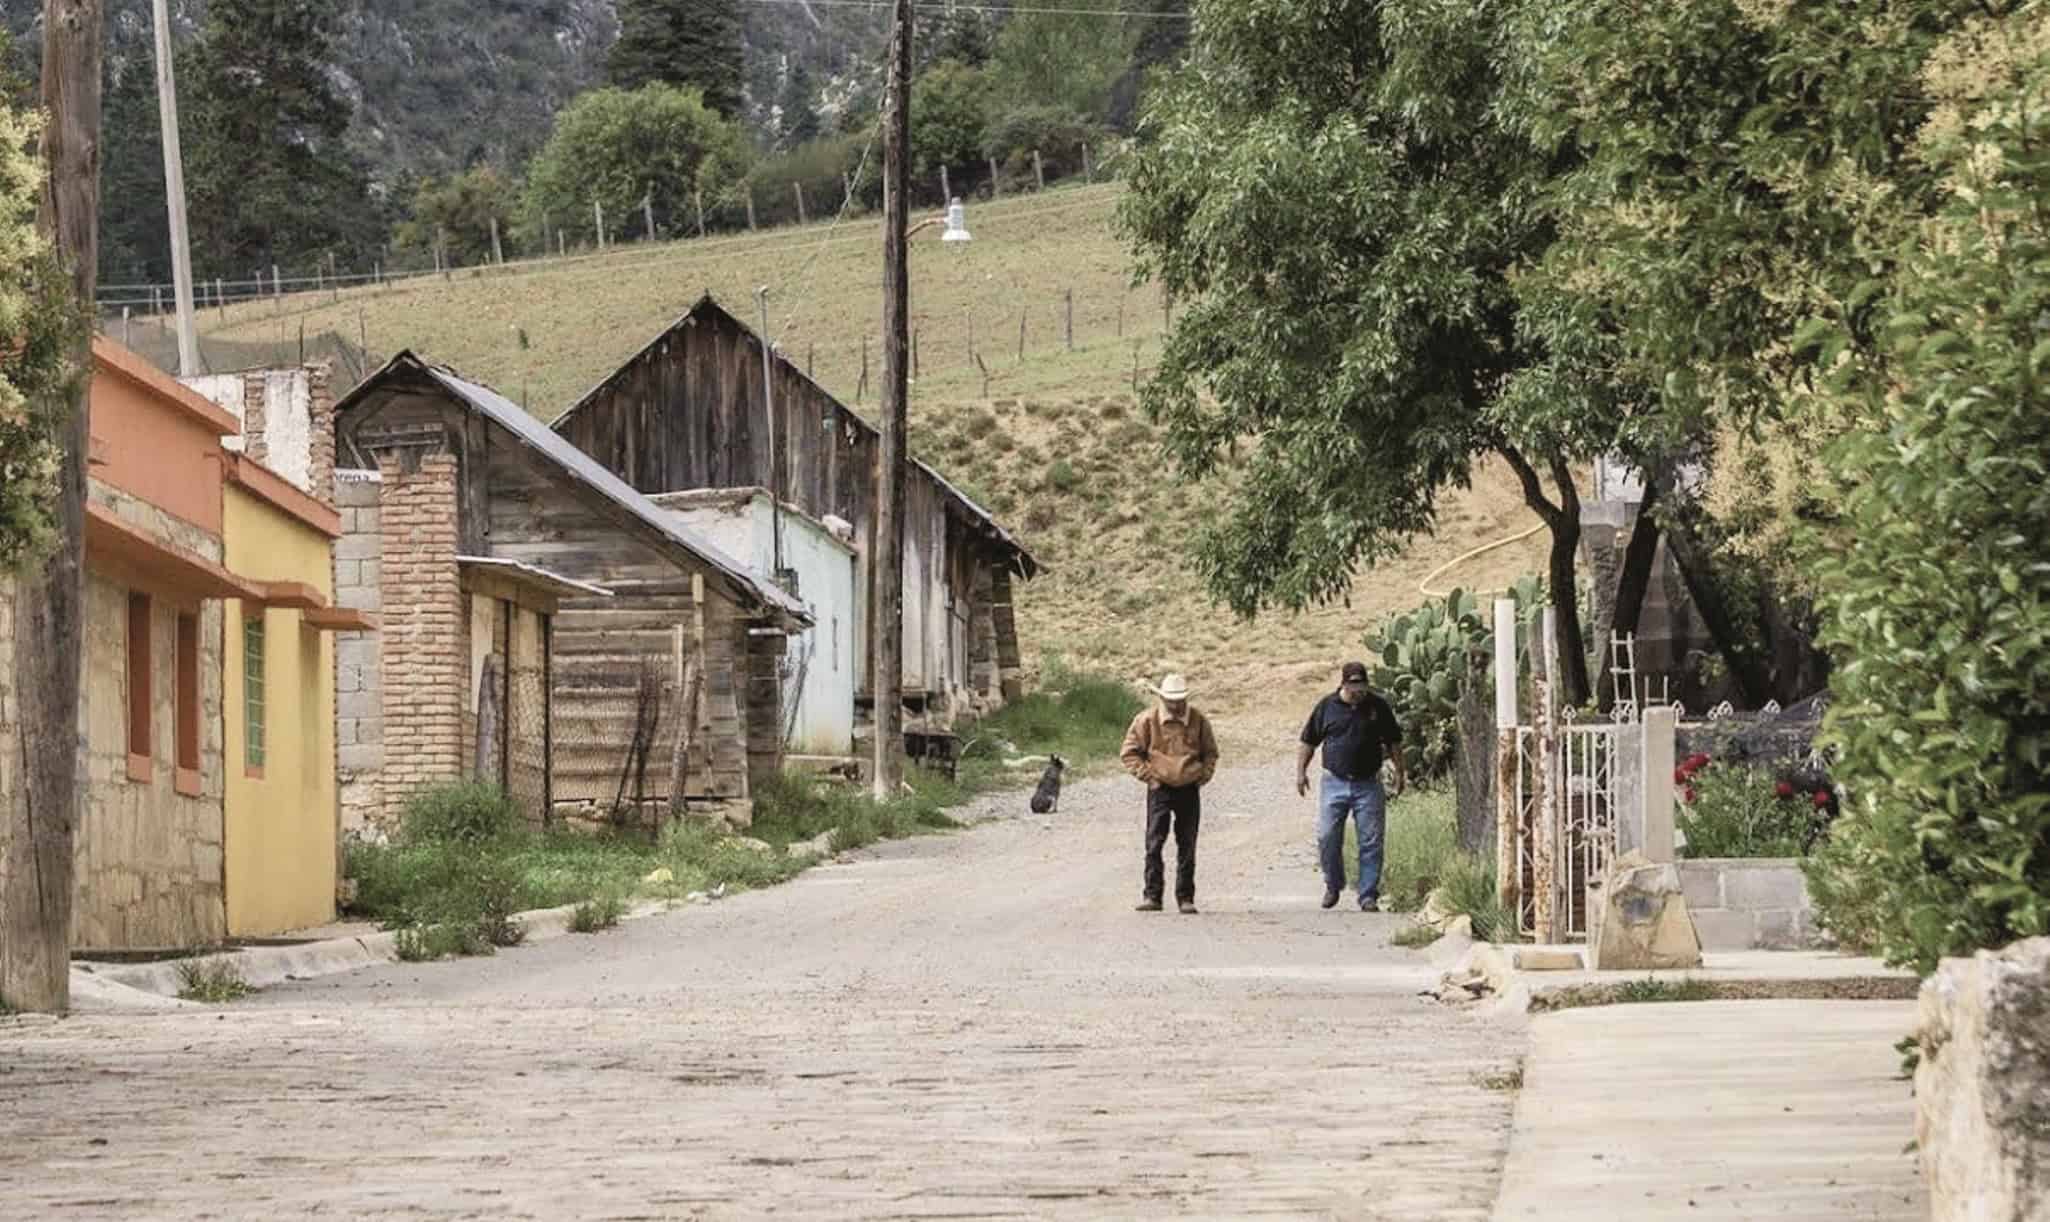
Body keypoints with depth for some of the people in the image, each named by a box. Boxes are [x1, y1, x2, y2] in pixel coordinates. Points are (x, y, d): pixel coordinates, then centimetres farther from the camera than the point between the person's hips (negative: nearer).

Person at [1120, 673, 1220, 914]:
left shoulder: (1199, 721, 3)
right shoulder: (1147, 720, -4)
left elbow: (1210, 752, 18)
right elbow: (1129, 753, 3)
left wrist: (1204, 775, 3)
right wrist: (1147, 775, -5)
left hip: (1189, 790, 2)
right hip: (1160, 789, -2)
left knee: (1187, 847, 5)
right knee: (1154, 843, -8)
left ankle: (1185, 897, 11)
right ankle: (1151, 895, -4)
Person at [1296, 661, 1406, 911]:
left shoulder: (1378, 707, 4)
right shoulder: (1327, 707, 2)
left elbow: (1394, 743, 13)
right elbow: (1308, 741, 9)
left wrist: (1400, 773, 10)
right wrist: (1301, 771, 2)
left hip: (1368, 785, 0)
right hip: (1334, 784, 0)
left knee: (1371, 842, -3)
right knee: (1327, 838, -1)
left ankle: (1368, 895, 3)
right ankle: (1333, 886, 20)